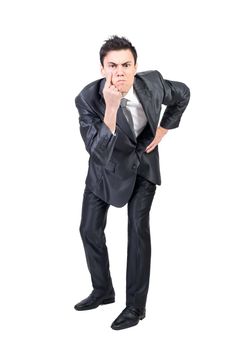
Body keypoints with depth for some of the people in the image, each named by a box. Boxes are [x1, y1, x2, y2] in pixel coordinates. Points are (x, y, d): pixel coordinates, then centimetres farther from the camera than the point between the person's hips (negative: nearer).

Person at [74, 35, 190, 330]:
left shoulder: (152, 83, -24)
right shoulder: (88, 98, -29)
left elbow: (182, 95, 0)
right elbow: (99, 151, -36)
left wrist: (162, 131, -2)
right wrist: (111, 106, -45)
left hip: (142, 161, -1)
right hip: (106, 164, 1)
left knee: (138, 229, -8)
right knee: (90, 229, 5)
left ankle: (136, 305, 4)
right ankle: (103, 291, 26)